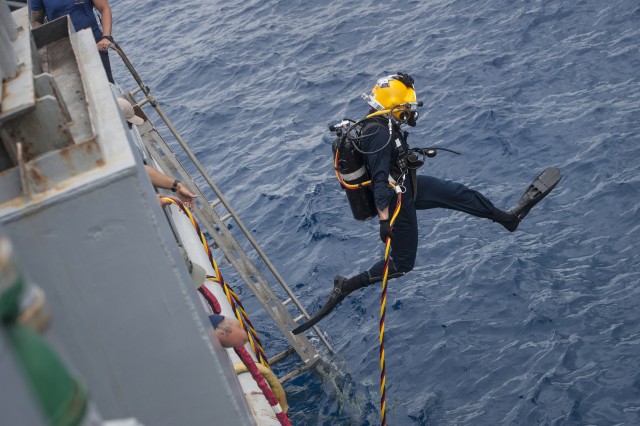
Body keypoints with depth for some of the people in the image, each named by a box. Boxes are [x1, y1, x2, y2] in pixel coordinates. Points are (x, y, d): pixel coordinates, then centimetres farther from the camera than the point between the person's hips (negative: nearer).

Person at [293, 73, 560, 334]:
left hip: (406, 185, 10)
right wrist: (384, 219, -35)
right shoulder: (380, 133, -32)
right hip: (397, 200, -10)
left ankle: (509, 217, 27)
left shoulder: (376, 123, -2)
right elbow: (379, 179, -34)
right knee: (402, 263, 3)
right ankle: (345, 287, 8)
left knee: (457, 193, 13)